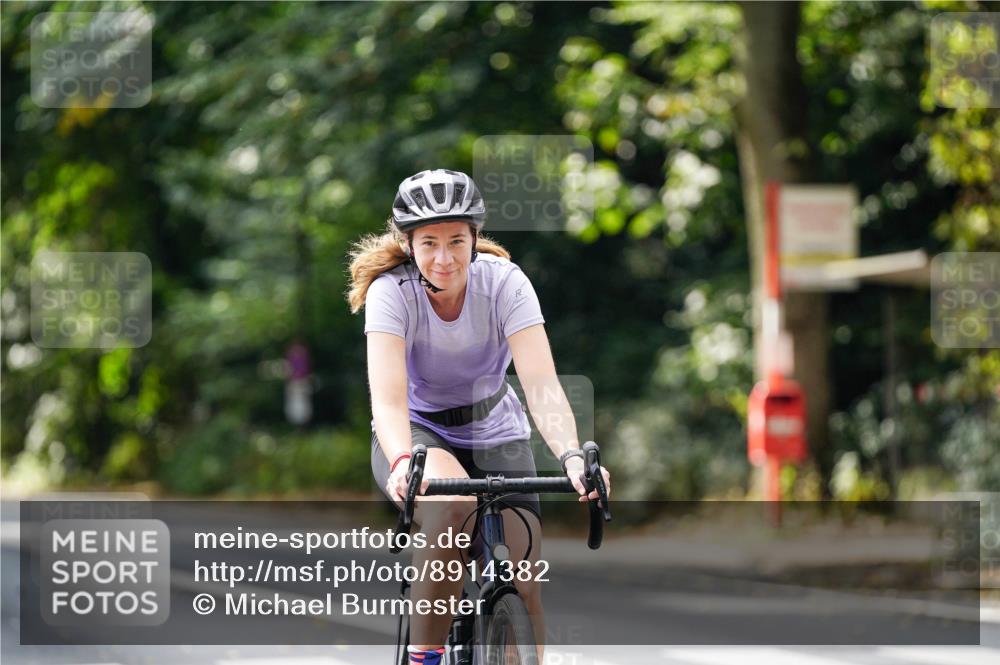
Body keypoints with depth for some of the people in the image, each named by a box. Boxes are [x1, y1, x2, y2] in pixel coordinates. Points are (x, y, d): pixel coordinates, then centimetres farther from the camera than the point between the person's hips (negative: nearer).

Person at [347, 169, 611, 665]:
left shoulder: (504, 283, -20)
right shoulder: (392, 290, -23)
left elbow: (542, 383, -30)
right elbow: (388, 397, -35)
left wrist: (572, 456, -48)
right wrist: (403, 464, -55)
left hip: (495, 436, 2)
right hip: (418, 434, -2)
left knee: (522, 585, -13)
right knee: (452, 504, -36)